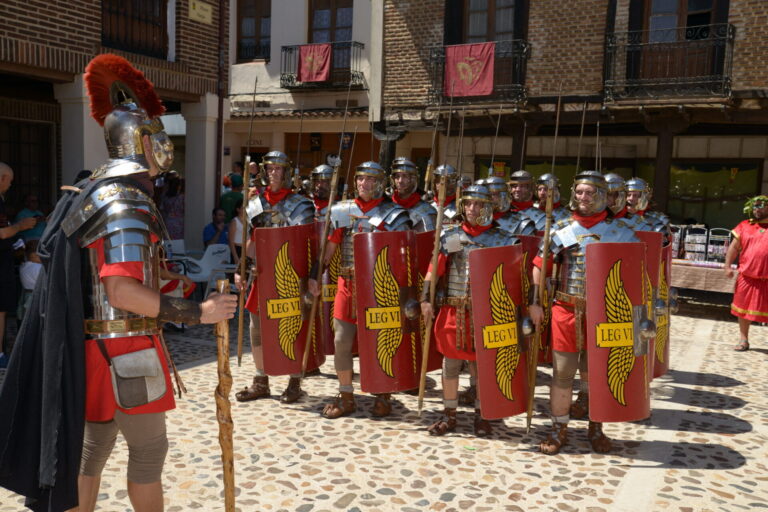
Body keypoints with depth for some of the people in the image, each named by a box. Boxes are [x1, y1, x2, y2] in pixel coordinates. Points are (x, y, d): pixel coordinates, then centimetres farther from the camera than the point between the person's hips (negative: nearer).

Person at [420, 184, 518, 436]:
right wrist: (426, 298, -2)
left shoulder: (502, 239, 0)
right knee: (450, 363, 9)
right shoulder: (450, 235, 5)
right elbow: (434, 268, 5)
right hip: (453, 310, 2)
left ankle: (481, 415, 25)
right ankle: (449, 415, 24)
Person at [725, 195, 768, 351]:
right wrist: (727, 265, 0)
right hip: (747, 276, 2)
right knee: (743, 309, 10)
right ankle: (744, 340, 23)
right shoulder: (744, 226, 6)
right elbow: (734, 247, 8)